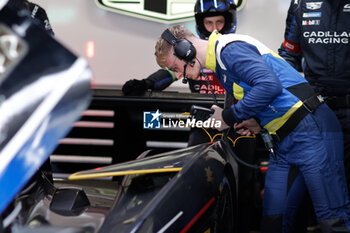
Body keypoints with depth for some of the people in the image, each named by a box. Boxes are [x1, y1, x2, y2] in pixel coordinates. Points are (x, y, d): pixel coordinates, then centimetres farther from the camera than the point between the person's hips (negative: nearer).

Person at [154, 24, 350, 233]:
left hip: (311, 130, -10)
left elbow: (270, 85, -22)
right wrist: (258, 121, 5)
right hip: (285, 141, 10)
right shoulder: (219, 62, 20)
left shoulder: (229, 49, -11)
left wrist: (230, 117, -10)